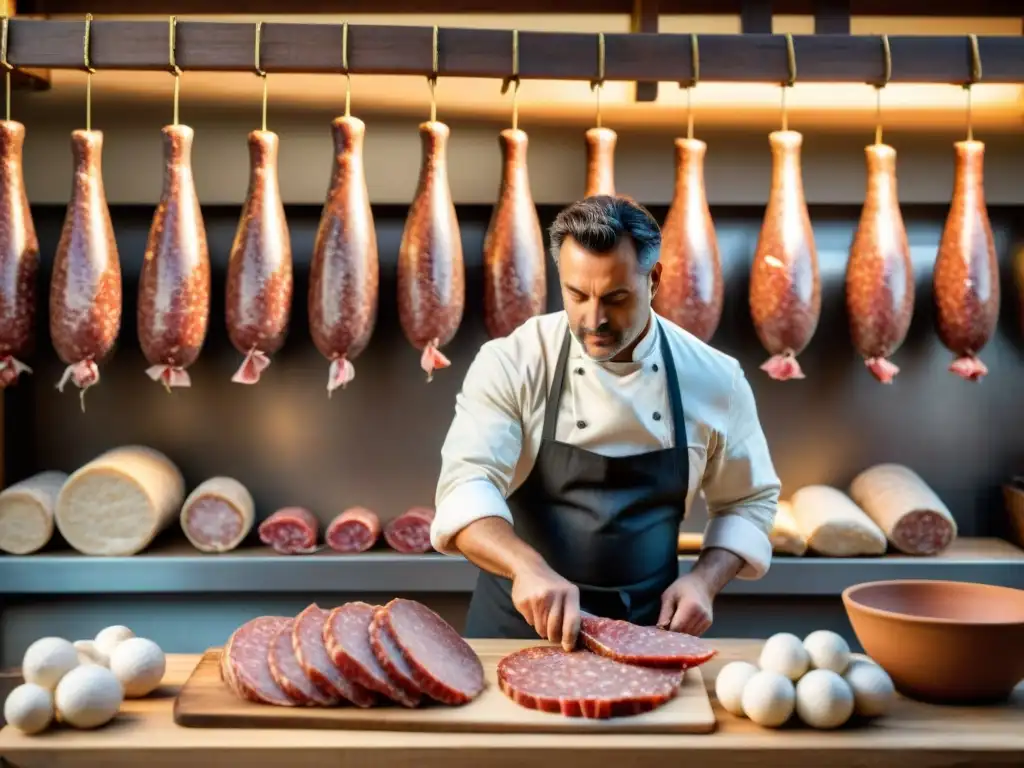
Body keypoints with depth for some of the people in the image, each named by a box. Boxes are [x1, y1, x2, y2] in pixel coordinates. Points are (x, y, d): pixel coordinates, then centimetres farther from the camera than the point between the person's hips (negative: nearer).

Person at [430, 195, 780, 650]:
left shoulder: (714, 379, -6)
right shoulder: (511, 364, -14)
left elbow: (749, 502, 5)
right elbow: (467, 485, -24)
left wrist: (704, 580, -12)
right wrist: (528, 566, -42)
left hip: (646, 628, 2)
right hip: (522, 620, -1)